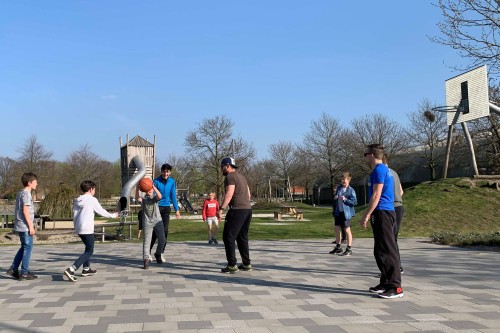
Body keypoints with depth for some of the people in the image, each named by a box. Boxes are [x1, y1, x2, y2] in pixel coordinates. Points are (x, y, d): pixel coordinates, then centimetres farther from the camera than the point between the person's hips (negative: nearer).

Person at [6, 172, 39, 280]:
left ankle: (13, 269, 18)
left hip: (20, 226, 9)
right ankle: (24, 273, 1)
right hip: (25, 226, -9)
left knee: (24, 248, 17)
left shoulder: (20, 193, 16)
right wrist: (31, 227, -18)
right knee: (28, 248, -2)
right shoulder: (26, 194, -13)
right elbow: (25, 211, -19)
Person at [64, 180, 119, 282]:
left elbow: (74, 215, 11)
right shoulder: (92, 200, -9)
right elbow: (101, 211, -2)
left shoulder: (77, 200, 9)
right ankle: (71, 270, -18)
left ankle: (86, 269, 29)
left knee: (88, 248, 25)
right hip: (87, 229, -8)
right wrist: (113, 215, 13)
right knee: (89, 251, -3)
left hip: (78, 229, 8)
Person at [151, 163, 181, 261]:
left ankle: (161, 253, 10)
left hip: (166, 208, 4)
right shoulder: (156, 181, -10)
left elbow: (173, 196, 8)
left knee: (165, 231, 1)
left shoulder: (172, 182, 3)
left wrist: (177, 210, 6)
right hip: (157, 207, -4)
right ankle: (148, 251, 12)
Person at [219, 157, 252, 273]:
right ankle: (246, 264, 17)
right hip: (247, 209, 9)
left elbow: (229, 193, -20)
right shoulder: (241, 176, 21)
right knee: (242, 237, 16)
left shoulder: (230, 177, -7)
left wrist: (221, 208, -24)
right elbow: (248, 194, 24)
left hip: (237, 210, -9)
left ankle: (232, 265, -8)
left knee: (228, 237, -5)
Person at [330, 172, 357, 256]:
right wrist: (335, 198, -1)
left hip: (346, 213, -7)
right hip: (338, 212, 7)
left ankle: (349, 249, 7)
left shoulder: (351, 190, -9)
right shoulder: (339, 188, 9)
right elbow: (335, 200, 21)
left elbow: (355, 202, -14)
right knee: (337, 229, 13)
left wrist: (345, 199, -23)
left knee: (347, 230, -1)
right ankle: (338, 247, 27)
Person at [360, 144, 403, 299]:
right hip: (386, 212, 10)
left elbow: (376, 195, -18)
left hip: (382, 213, -10)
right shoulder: (385, 169, 19)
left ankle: (395, 287, -8)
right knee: (380, 251, 14)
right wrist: (369, 214, 25)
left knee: (387, 250, -9)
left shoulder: (379, 170, -12)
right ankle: (385, 283, 19)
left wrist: (366, 215, -17)